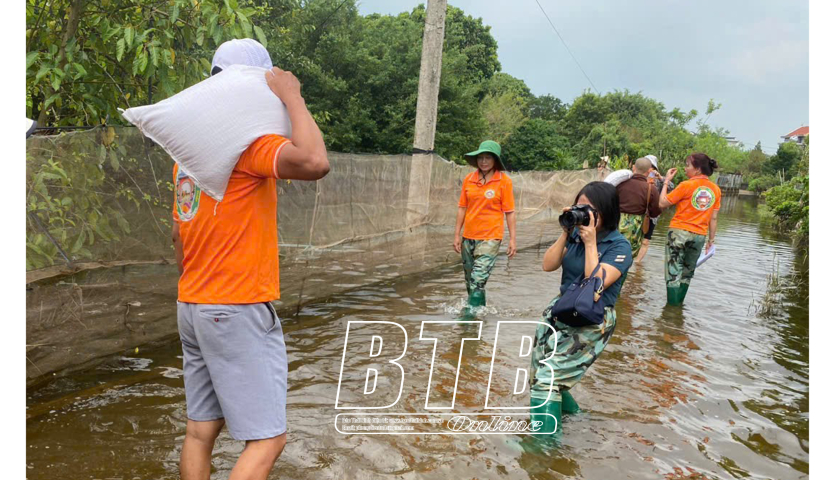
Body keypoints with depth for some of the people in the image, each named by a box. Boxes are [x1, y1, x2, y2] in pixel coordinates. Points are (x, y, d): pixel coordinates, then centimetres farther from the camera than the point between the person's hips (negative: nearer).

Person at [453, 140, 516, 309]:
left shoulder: (504, 181, -5)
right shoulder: (468, 179, 4)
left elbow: (509, 212, -4)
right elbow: (462, 208, 9)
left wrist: (513, 239, -7)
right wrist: (457, 235, 7)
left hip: (490, 237, -5)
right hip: (468, 237, 5)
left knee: (478, 280, -14)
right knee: (470, 280, 14)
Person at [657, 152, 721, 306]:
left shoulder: (687, 185, -11)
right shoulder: (715, 189, 4)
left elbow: (662, 204, -9)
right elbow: (713, 218, 7)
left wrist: (666, 181, 0)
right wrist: (711, 239, 14)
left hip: (680, 232, -5)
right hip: (699, 236, 5)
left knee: (673, 272, 0)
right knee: (687, 273, 18)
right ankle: (678, 303, 24)